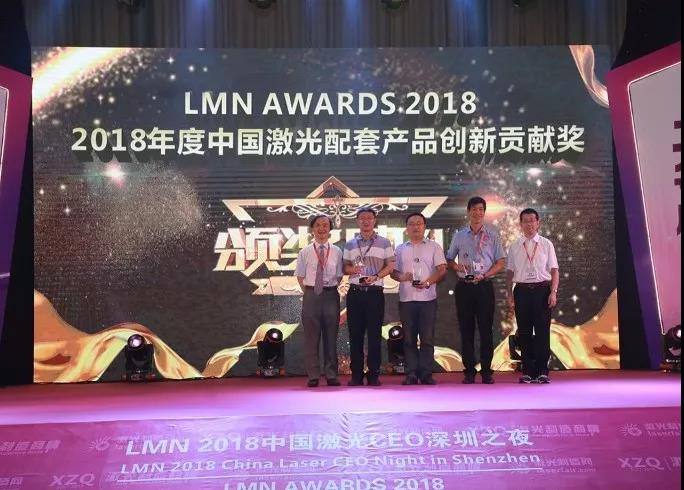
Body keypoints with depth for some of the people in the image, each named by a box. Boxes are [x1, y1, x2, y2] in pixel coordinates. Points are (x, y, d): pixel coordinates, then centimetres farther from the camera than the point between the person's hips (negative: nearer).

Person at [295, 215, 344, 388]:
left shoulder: (336, 252, 4)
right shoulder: (305, 252, 3)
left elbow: (339, 276, 7)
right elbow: (300, 276, 7)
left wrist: (333, 291, -1)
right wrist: (308, 293, 0)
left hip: (331, 295, 1)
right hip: (311, 294, 0)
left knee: (331, 336, 6)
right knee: (311, 337, 3)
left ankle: (331, 375, 14)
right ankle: (313, 376, 9)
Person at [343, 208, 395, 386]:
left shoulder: (384, 243, 6)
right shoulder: (350, 244, 13)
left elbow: (390, 266, 3)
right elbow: (345, 266, 13)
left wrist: (376, 276, -13)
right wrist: (351, 269, -10)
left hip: (375, 292, -2)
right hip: (355, 292, 2)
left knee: (375, 334, -1)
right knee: (355, 334, 3)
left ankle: (374, 375, 5)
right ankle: (356, 375, 9)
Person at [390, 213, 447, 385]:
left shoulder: (434, 246, 7)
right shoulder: (400, 249, 15)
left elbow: (442, 270, 0)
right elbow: (393, 272, 14)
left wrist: (428, 282, -16)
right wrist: (401, 277, -8)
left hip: (427, 298, -2)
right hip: (406, 298, 2)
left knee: (427, 338, -3)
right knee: (409, 339, 4)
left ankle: (426, 373, 1)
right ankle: (411, 374, 8)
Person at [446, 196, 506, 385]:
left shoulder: (492, 235, 5)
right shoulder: (459, 235, 11)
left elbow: (501, 262, 3)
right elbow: (449, 259, 16)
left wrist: (485, 275, -12)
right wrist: (456, 266, -7)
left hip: (484, 286, -2)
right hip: (464, 286, 2)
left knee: (486, 329, -2)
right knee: (466, 329, 3)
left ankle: (486, 371, 4)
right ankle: (469, 371, 8)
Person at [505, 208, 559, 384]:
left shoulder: (546, 244, 5)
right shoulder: (515, 246, 9)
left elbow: (554, 270, 3)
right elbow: (510, 272, 11)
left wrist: (553, 292, -8)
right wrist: (509, 295, 5)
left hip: (542, 290, -1)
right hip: (522, 291, 1)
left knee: (543, 331, -2)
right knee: (524, 332, 4)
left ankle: (542, 371, 5)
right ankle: (527, 371, 12)